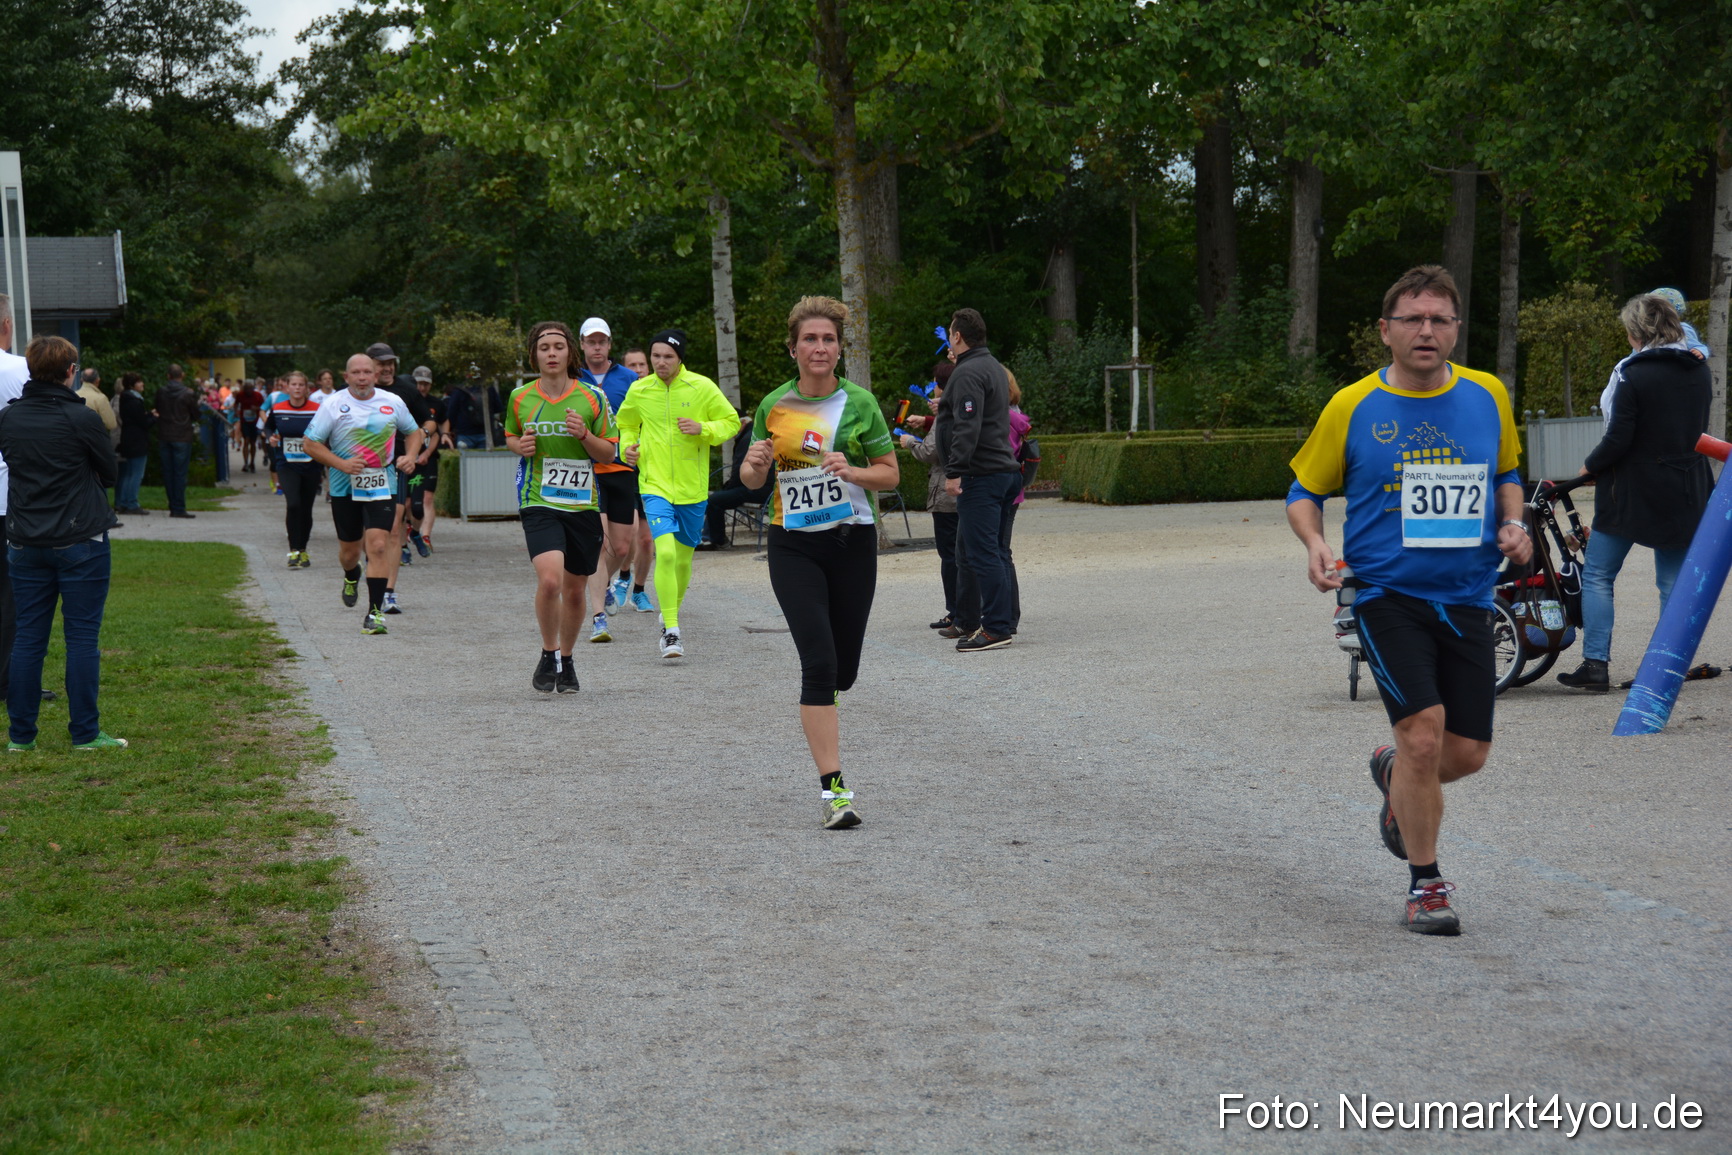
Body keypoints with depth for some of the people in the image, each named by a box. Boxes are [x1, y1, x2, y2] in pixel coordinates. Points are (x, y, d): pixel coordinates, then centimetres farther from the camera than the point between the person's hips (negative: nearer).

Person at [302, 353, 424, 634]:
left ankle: (375, 612, -11)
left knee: (378, 547, -14)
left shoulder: (393, 402, 3)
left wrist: (410, 455, -2)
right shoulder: (333, 404, -4)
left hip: (381, 487, 0)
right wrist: (341, 464, -16)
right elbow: (309, 443, -4)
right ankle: (351, 577, 49)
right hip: (345, 487, 0)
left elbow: (414, 431, 18)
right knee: (349, 550, 12)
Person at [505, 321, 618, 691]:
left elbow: (609, 453, 5)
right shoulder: (520, 397, 3)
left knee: (575, 590, 10)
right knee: (549, 579, -22)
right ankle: (548, 656, 0)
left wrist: (585, 435, -14)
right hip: (539, 502, -2)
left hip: (583, 504, 2)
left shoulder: (592, 398, 1)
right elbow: (510, 437, 20)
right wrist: (520, 446, -3)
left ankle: (566, 660, 32)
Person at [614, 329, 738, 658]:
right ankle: (671, 631, -16)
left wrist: (703, 429, -15)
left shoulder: (702, 387, -3)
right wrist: (628, 446, 0)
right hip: (655, 485, -1)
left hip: (692, 488, 1)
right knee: (665, 552, -20)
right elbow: (626, 424, 20)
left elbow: (731, 421, 3)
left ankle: (672, 613, 40)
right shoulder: (639, 391, 2)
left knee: (683, 557, 13)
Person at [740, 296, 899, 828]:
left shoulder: (859, 402, -1)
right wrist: (756, 465, -11)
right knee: (819, 662, -14)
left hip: (852, 542, 1)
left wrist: (852, 471, -16)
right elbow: (752, 479, 12)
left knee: (843, 671, 6)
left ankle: (818, 709, 43)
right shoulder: (773, 406, 3)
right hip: (793, 546, -1)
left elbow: (890, 473, 3)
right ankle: (833, 788, -13)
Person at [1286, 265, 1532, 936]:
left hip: (1467, 598, 4)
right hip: (1387, 594, -3)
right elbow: (1304, 491, 6)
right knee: (1423, 735, -16)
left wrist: (1513, 526, 2)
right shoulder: (1352, 407, -4)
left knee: (1467, 753, 4)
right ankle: (1425, 884, 4)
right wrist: (1315, 545, -13)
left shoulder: (1487, 396, 4)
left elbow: (1506, 473, 21)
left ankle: (1394, 776, 41)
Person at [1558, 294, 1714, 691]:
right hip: (1686, 491, 5)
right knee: (1674, 581, 8)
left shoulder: (1635, 375, -15)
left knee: (1597, 576, 4)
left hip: (1633, 490, -5)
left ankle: (1596, 664, -2)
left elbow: (1618, 439, -16)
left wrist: (1590, 466, -1)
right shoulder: (1700, 372, 5)